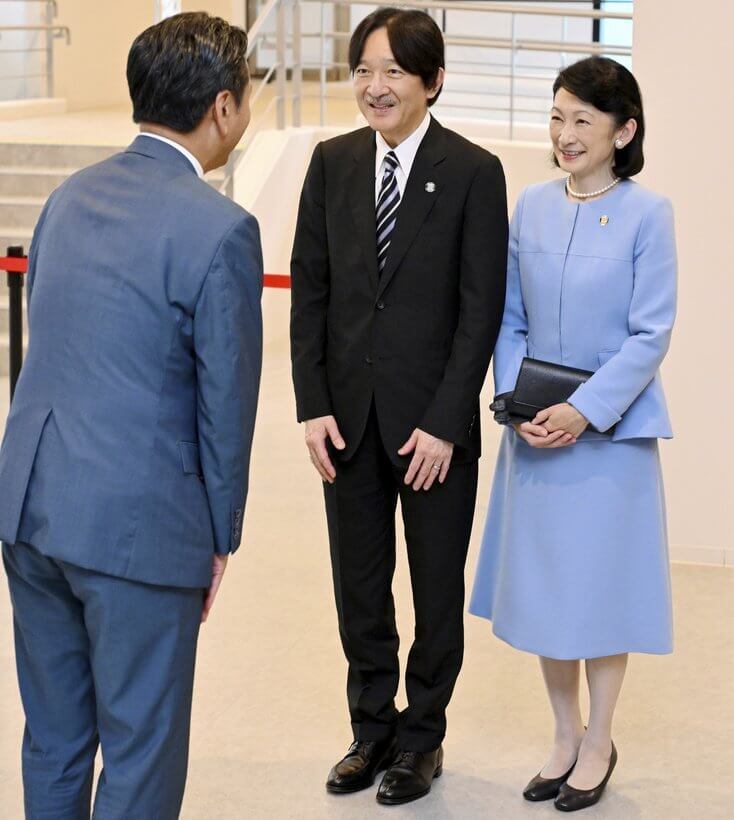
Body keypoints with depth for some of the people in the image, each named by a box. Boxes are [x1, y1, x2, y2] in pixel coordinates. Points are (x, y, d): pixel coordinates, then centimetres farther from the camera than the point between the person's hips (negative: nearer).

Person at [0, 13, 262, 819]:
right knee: (141, 751, 8)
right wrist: (221, 535, 3)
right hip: (137, 523, -7)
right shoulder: (218, 230, -15)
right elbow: (227, 398, -10)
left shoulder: (70, 196, 8)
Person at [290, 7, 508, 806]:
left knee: (436, 589, 11)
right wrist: (313, 406, -3)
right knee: (359, 587, 13)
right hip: (349, 416, 3)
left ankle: (423, 738, 27)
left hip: (433, 419, -3)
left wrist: (444, 423, -13)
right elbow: (309, 289, 4)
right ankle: (372, 730, 29)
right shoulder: (333, 162, 3)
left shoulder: (473, 171, -9)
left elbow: (481, 307, -9)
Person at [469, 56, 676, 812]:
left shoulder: (646, 214, -9)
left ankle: (598, 743, 22)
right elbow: (509, 319, 6)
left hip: (609, 430, -4)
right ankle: (564, 735, 27)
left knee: (601, 584, 6)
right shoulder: (531, 208, 2)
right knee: (540, 583, 11)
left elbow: (651, 334, -11)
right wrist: (516, 401, -7)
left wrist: (584, 411, -17)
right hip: (535, 431, 4)